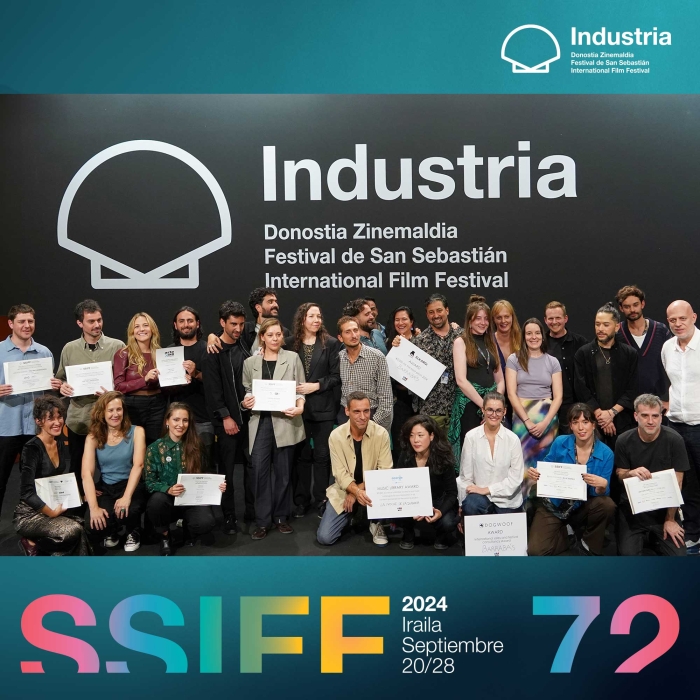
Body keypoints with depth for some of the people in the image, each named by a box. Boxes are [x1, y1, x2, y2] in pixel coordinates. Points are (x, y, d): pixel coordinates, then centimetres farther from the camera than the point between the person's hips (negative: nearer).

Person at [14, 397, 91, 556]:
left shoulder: (60, 444, 5)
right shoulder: (32, 448, -17)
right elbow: (27, 492, -23)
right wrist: (51, 513, -22)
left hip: (56, 507, 6)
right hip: (29, 513, -6)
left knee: (80, 524, -22)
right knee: (73, 530, -28)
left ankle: (39, 543, 2)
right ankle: (32, 543, -2)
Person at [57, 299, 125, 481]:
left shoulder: (117, 346, -1)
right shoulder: (69, 348, 6)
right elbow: (60, 378, 15)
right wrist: (62, 386, -7)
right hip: (78, 420, 2)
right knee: (78, 470, 12)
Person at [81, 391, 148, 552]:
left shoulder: (136, 431, -2)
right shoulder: (93, 437, 0)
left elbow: (138, 465, -14)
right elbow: (87, 473, -9)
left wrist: (127, 497, -27)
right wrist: (93, 507, -22)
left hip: (130, 485, -2)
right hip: (105, 488, 2)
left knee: (129, 511, -33)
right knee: (93, 521, -26)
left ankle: (133, 533, 6)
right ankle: (111, 533, 14)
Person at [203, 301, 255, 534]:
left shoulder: (246, 342, 5)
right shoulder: (213, 351, -6)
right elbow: (212, 388, -10)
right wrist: (225, 416, -14)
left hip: (250, 414, 4)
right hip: (227, 418, -4)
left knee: (252, 464, 9)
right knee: (227, 468, 4)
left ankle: (253, 510, 21)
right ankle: (229, 516, 15)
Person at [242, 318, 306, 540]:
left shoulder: (292, 358, 4)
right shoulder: (250, 362, 10)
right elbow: (247, 391, 14)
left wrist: (300, 406, -15)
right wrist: (246, 402, -7)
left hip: (285, 421, -1)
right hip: (260, 421, 1)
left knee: (283, 471, 8)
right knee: (259, 470, -4)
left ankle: (281, 517, 21)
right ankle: (262, 521, 7)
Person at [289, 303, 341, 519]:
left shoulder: (331, 343, 0)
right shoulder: (292, 344, 4)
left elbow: (336, 375, -3)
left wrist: (316, 385, -14)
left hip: (323, 407, -1)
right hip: (299, 406, 1)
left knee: (322, 454, 5)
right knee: (301, 454, 9)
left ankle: (321, 499, 18)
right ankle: (301, 499, 20)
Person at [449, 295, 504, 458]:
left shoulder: (490, 343, 15)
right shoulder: (461, 342, -2)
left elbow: (500, 380, 13)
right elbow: (461, 380, -12)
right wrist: (484, 405, -13)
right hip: (469, 405, -5)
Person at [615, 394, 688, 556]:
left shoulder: (674, 440, -13)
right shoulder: (624, 441, -8)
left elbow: (676, 482, -9)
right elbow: (619, 475, 2)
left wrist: (670, 519, -9)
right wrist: (631, 473, -23)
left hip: (664, 507, 0)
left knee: (678, 554, -11)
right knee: (627, 554, -13)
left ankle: (655, 536, 18)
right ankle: (643, 535, 18)